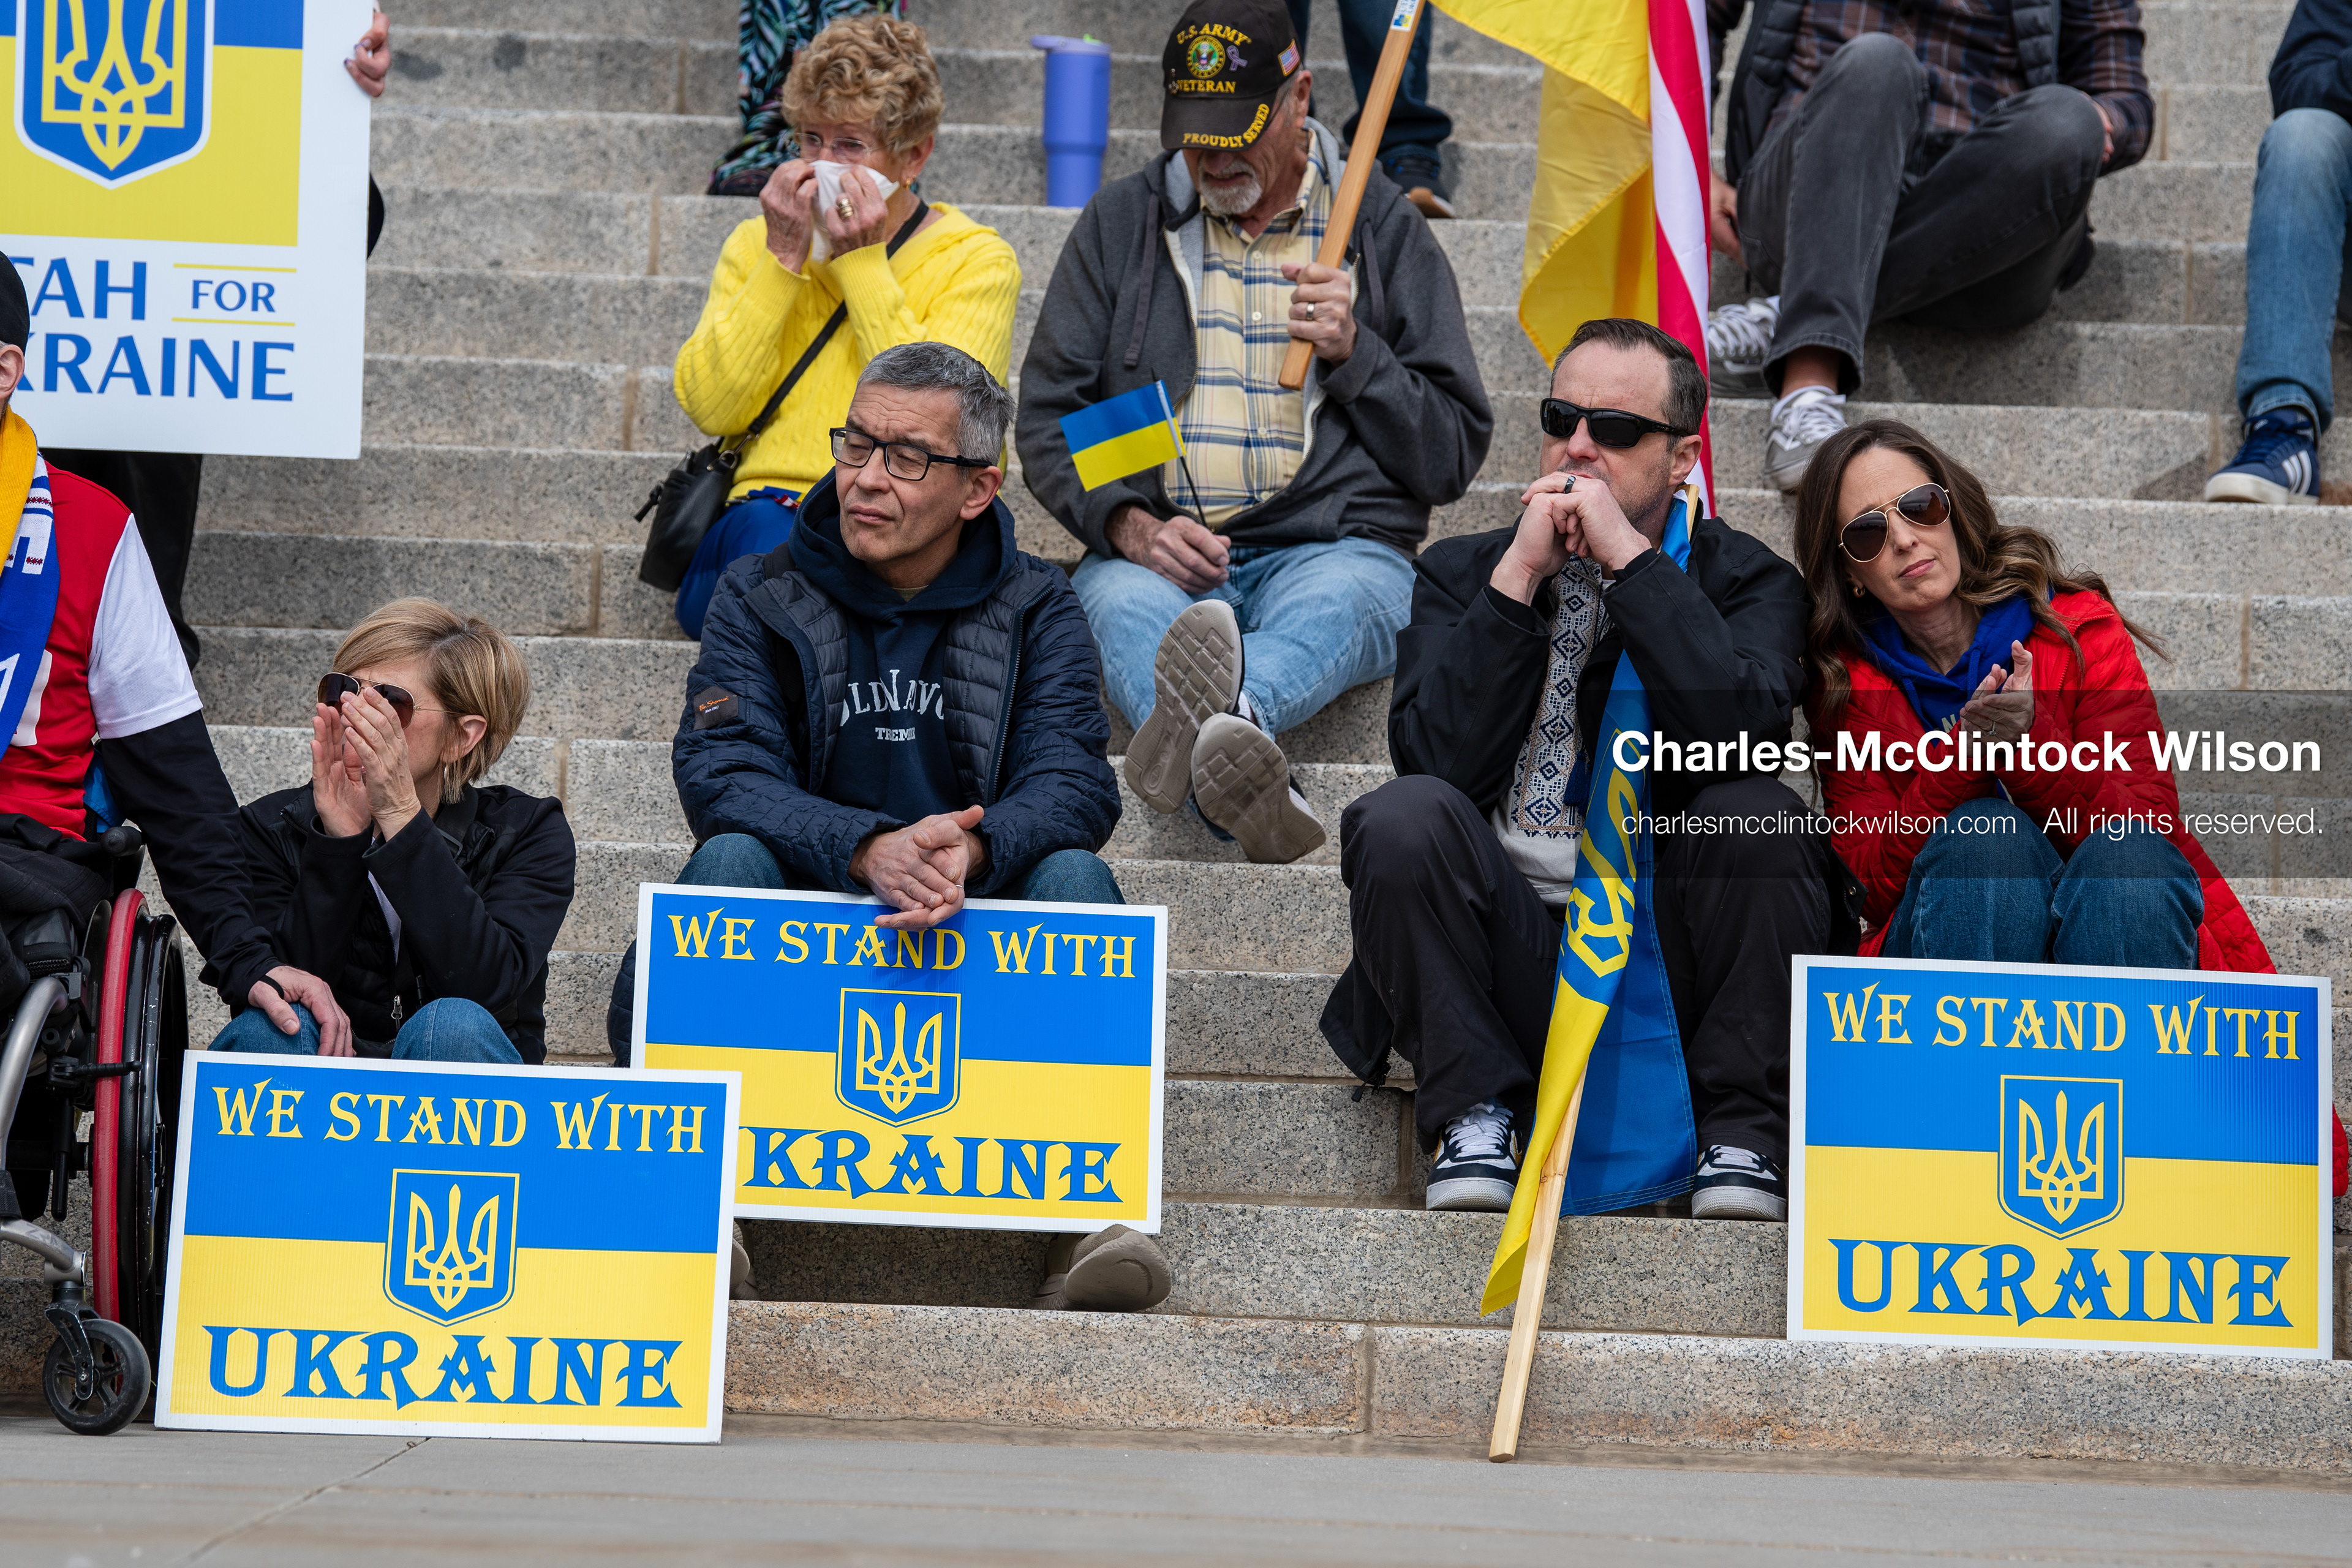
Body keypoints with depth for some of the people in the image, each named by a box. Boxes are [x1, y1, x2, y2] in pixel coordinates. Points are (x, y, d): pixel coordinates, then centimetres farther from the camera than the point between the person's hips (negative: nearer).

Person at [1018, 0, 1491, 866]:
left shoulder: (1385, 230, 12)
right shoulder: (1120, 224, 15)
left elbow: (1454, 458, 12)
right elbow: (1045, 419, 12)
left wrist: (1353, 355, -5)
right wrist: (1130, 526, -7)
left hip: (1334, 545, 0)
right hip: (1148, 552, 1)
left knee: (1337, 602, -37)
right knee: (1125, 605, -36)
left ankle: (1223, 718, -72)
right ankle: (1249, 790, -67)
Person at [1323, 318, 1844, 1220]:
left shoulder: (1747, 583, 7)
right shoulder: (1461, 575, 11)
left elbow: (1738, 732, -18)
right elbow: (1438, 758, -8)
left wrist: (1630, 558, -14)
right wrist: (1519, 577, -10)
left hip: (1665, 964, -1)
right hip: (1512, 958, 1)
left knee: (1758, 818, -28)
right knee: (1405, 816, -26)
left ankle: (1739, 1138, -14)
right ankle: (1475, 1119, -12)